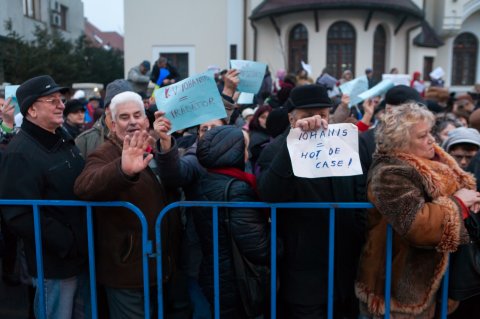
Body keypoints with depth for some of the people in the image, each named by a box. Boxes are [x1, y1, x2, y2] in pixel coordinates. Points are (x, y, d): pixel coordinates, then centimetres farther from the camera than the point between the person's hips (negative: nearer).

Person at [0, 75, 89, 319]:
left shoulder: (64, 139, 9)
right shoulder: (20, 154, -18)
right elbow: (21, 216, -25)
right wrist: (67, 244, -20)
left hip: (83, 254, 8)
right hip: (56, 264, -8)